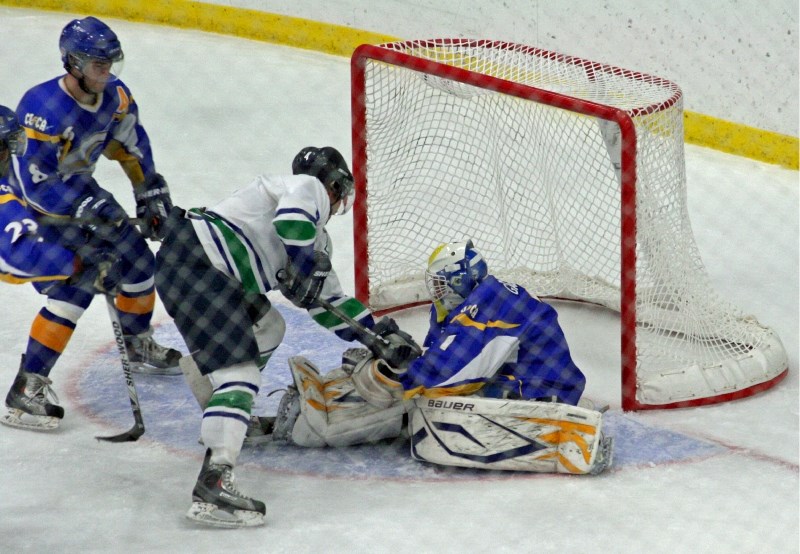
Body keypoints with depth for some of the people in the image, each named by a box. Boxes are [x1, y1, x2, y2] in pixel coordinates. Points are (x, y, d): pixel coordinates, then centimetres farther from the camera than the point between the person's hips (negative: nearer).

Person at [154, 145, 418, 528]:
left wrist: (382, 334, 28)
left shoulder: (314, 237, 29)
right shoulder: (310, 188, 2)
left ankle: (228, 417, 40)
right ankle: (213, 485, -32)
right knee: (240, 370, -18)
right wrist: (306, 267, -11)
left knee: (266, 330, 29)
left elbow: (328, 302, 31)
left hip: (209, 268, 10)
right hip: (192, 263, -10)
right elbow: (293, 219, -22)